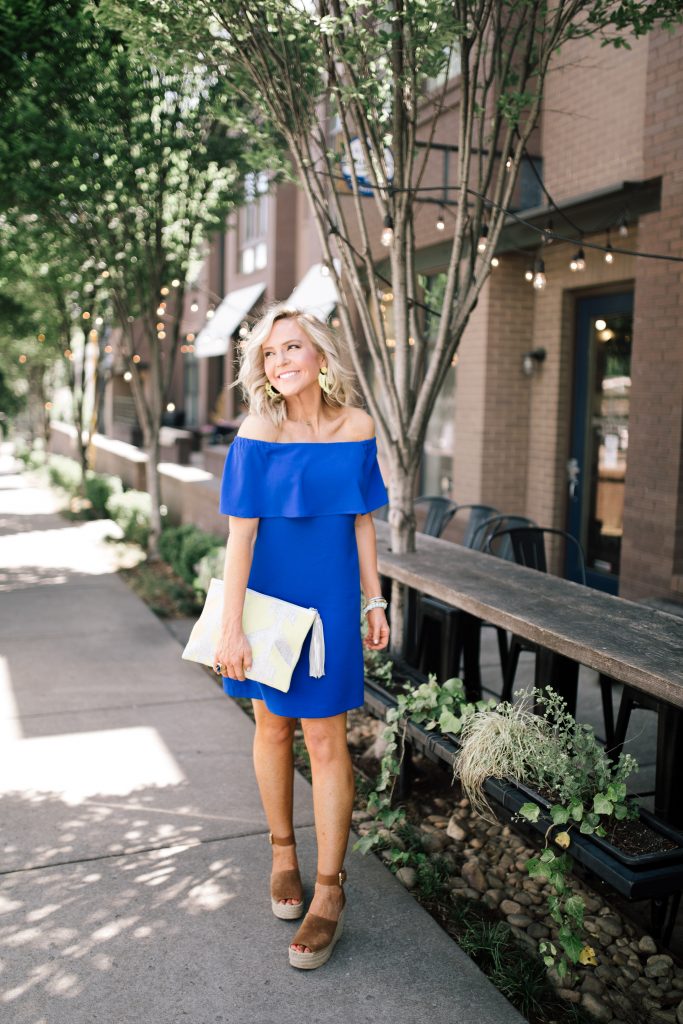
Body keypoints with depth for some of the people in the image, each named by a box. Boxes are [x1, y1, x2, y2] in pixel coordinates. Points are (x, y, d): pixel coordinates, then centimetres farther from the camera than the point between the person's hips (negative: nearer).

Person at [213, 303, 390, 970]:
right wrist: (230, 626, -16)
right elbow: (240, 532, -13)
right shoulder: (259, 433, -11)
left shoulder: (357, 427, -3)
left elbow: (362, 521, 5)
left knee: (324, 736, 2)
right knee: (272, 725, 13)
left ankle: (330, 890, 16)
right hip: (268, 594, -1)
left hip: (330, 597, 1)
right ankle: (283, 853, 35)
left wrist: (373, 601, 7)